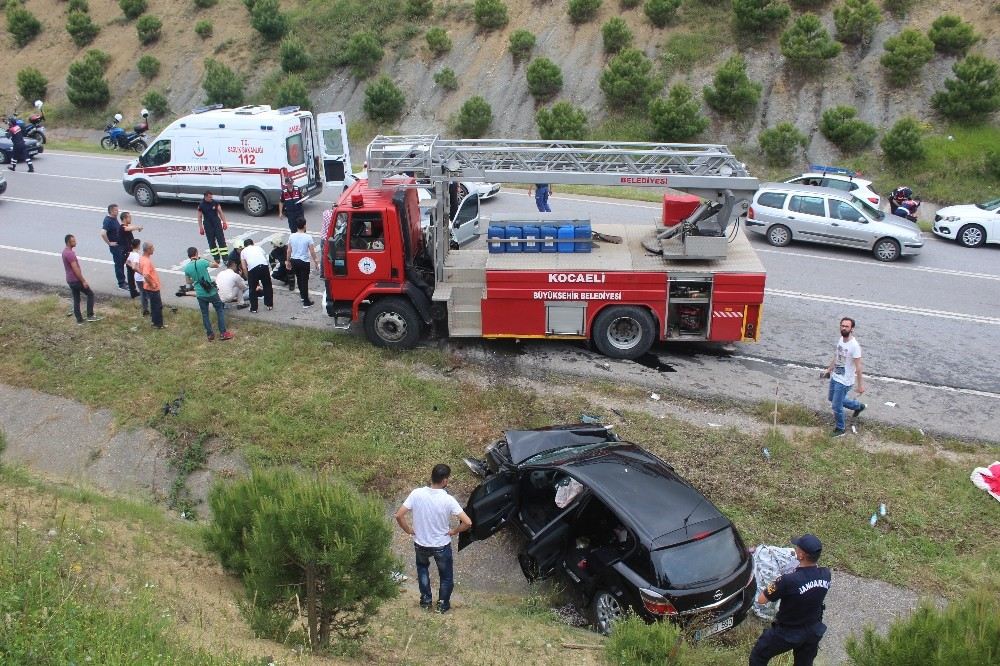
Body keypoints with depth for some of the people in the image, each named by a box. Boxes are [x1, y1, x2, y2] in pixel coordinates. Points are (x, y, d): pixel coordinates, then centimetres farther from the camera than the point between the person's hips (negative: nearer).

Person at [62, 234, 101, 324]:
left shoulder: (65, 251, 12)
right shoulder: (70, 253, -21)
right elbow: (75, 269, -23)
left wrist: (82, 278, 23)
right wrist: (83, 281, -19)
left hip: (70, 280, 10)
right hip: (76, 280, -10)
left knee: (76, 299, 12)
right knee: (90, 293, 1)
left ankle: (79, 319, 16)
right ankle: (90, 316, -1)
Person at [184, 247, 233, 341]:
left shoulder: (186, 268, -2)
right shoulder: (202, 262, -14)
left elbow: (188, 282, 11)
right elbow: (216, 265, 0)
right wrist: (208, 261, 15)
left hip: (200, 294, 4)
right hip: (211, 292, -3)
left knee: (204, 314, 14)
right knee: (220, 310, 9)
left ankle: (210, 334, 19)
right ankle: (223, 333, 6)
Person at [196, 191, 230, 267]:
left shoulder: (215, 203, -2)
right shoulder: (201, 205, -5)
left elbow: (220, 212, 5)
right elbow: (199, 217, 1)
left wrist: (224, 222, 0)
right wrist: (201, 228, -2)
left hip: (217, 223, 0)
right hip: (208, 225, 0)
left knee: (221, 241, -6)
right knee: (211, 242, 4)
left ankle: (225, 259, -7)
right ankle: (216, 259, 14)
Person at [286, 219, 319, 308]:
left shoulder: (292, 236, -6)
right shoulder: (308, 237, -17)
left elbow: (289, 251, 0)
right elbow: (312, 252, -14)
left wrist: (288, 261, 14)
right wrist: (316, 262, -1)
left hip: (294, 261, 4)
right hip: (304, 261, -4)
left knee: (299, 278, 24)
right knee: (304, 281, 2)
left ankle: (302, 295, 43)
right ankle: (306, 302, 5)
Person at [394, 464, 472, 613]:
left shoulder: (417, 494, -19)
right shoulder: (448, 500, -24)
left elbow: (399, 515, -16)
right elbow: (467, 523, -26)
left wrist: (410, 530, -1)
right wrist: (453, 531, -8)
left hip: (420, 544, 2)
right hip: (442, 546, -2)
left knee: (422, 567, 35)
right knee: (446, 576, 26)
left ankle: (425, 600, 40)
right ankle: (443, 604, 39)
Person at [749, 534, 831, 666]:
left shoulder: (789, 581, -35)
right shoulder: (825, 574, -18)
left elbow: (761, 599, -21)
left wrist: (776, 584, -6)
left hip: (787, 633, -5)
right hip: (813, 631, 5)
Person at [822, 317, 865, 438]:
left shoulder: (854, 346, -25)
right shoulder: (840, 340, 0)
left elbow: (858, 367, -22)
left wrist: (860, 384, -18)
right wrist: (828, 370, 24)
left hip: (844, 381, -9)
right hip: (835, 377, 9)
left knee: (836, 406, 0)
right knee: (832, 398, 26)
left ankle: (841, 429, 22)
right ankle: (858, 406, 45)